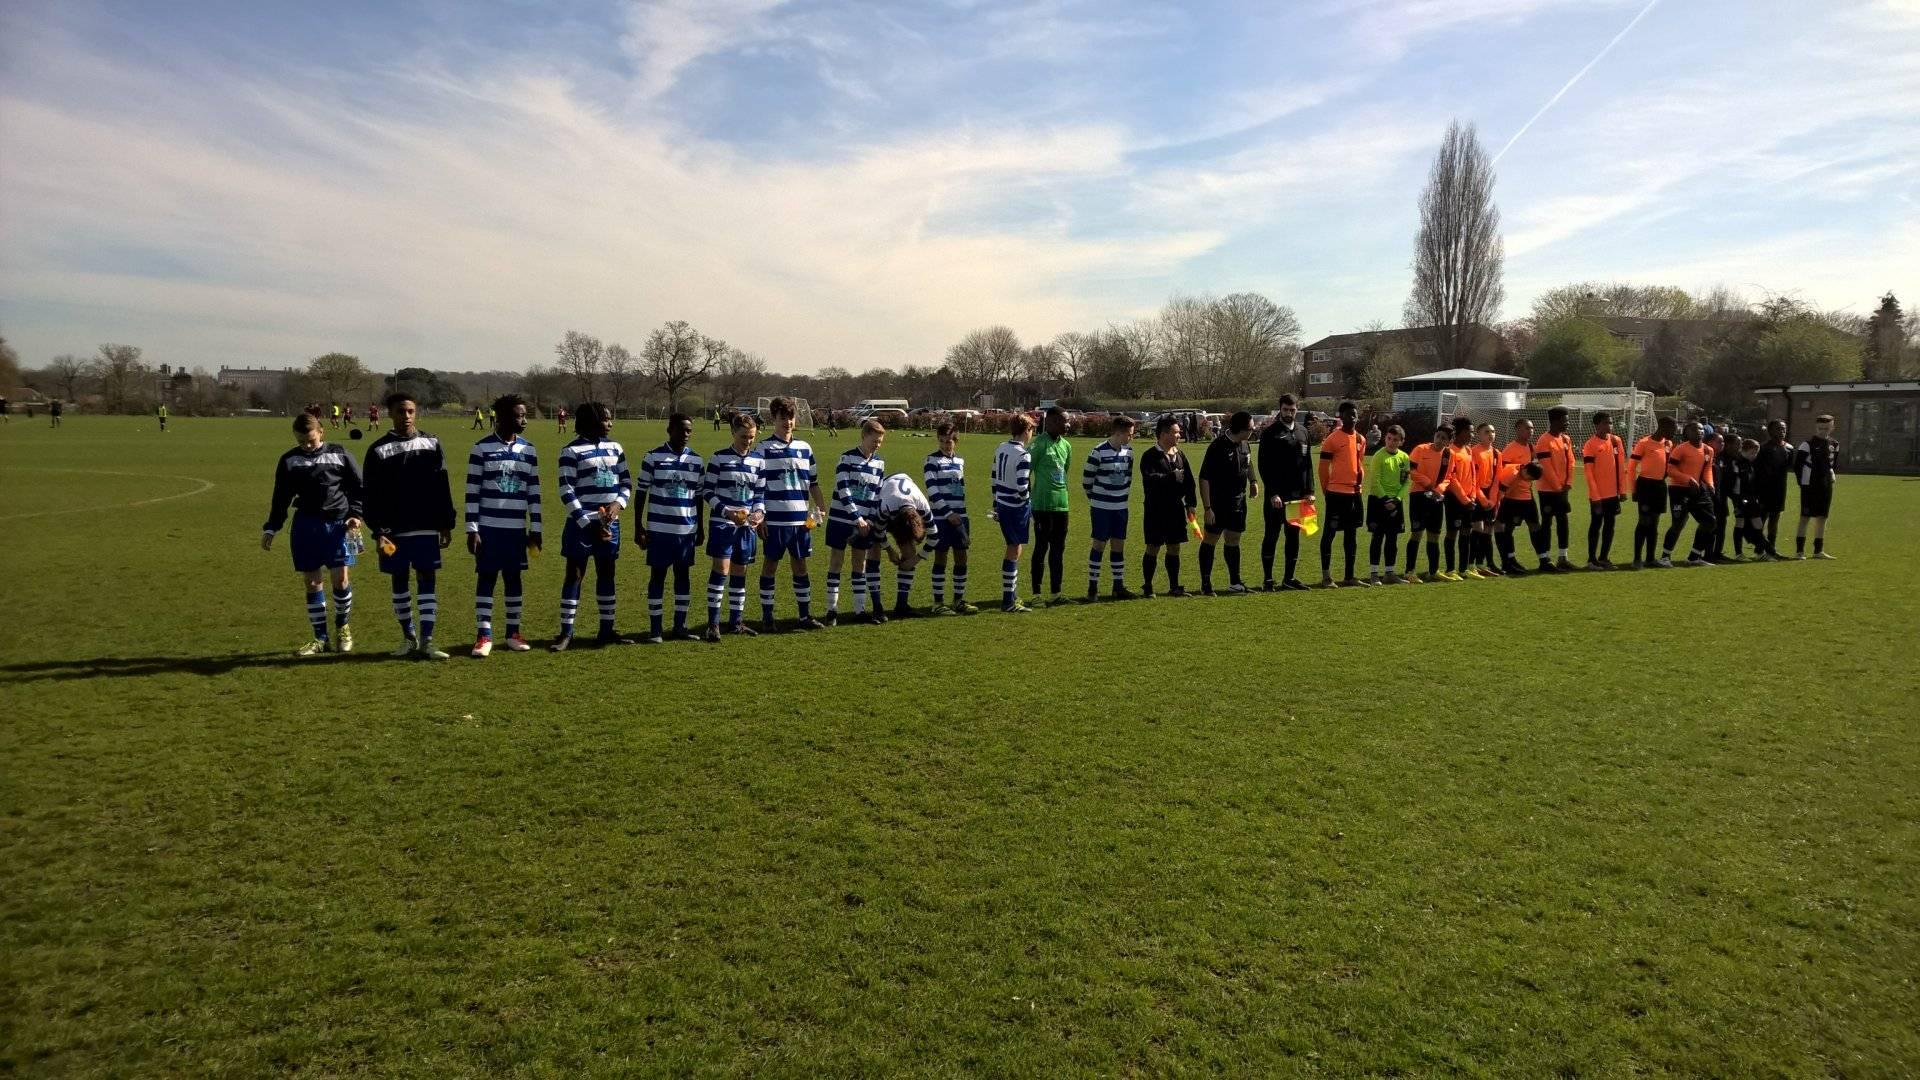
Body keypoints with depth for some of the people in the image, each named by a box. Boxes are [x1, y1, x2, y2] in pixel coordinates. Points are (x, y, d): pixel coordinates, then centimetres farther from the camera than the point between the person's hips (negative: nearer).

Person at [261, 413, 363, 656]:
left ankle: (343, 628, 17)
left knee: (341, 578, -7)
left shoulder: (339, 454, 0)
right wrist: (271, 528, 6)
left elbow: (359, 488, 5)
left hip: (338, 524, -2)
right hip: (306, 527, 2)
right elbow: (281, 498, 11)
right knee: (312, 582, 3)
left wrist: (355, 514, -8)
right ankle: (320, 638, 13)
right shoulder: (288, 461, 6)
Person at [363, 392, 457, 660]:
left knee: (428, 581, -2)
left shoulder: (431, 444, 5)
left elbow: (442, 488, 7)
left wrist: (446, 524, 4)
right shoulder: (379, 450, -1)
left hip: (427, 528, 1)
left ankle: (426, 642, -2)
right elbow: (372, 497, -3)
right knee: (399, 582, 8)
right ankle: (408, 638, 22)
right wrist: (378, 531, -10)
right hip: (395, 530, -1)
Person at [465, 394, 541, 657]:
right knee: (486, 578, 1)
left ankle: (513, 633, 18)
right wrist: (472, 529, -9)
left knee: (513, 578, 9)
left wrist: (535, 529, 6)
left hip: (516, 528, 3)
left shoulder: (528, 450, 6)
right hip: (488, 527, -3)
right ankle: (484, 636, 6)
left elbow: (534, 493, 9)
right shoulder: (481, 448, -5)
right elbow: (472, 492, -5)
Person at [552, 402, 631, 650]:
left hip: (609, 524, 5)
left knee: (606, 575, 12)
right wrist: (588, 523, -16)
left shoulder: (615, 448, 8)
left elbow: (626, 482, 13)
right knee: (574, 576, 0)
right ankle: (566, 633, 7)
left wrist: (618, 503, -8)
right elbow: (567, 492, -12)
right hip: (582, 525, -5)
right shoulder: (572, 451, -9)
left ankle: (607, 630, 21)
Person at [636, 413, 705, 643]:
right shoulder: (653, 457, -4)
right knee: (657, 576, 3)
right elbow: (640, 493, -1)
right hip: (659, 529, -3)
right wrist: (639, 528, -4)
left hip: (687, 529, 3)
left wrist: (700, 529, 12)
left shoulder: (697, 461, 6)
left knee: (684, 575, 8)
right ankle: (655, 629, 10)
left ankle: (680, 626, 18)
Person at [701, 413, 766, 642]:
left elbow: (760, 493, 10)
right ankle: (713, 623, -4)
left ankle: (737, 621, 19)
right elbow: (707, 490, -4)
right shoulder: (719, 458, -5)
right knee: (721, 569, -9)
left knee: (740, 572, 10)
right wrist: (726, 511, -17)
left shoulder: (759, 461, 6)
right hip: (722, 522, -4)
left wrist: (759, 513, -9)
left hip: (747, 525, 4)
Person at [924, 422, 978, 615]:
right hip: (941, 517, -6)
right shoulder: (932, 460, -5)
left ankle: (959, 600, 17)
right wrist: (948, 513, -16)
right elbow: (932, 490, -12)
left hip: (959, 516, 6)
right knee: (941, 558, -1)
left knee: (961, 558, 7)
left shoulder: (960, 461, 13)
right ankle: (938, 602, 6)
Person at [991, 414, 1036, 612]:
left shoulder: (1001, 449, 7)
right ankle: (1009, 601, 3)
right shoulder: (1023, 456, -18)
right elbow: (1022, 487, -22)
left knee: (1012, 549, 18)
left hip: (1003, 505, 8)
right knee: (1014, 552, -1)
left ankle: (1011, 595, 24)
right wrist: (1027, 499, -1)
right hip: (1017, 508, -8)